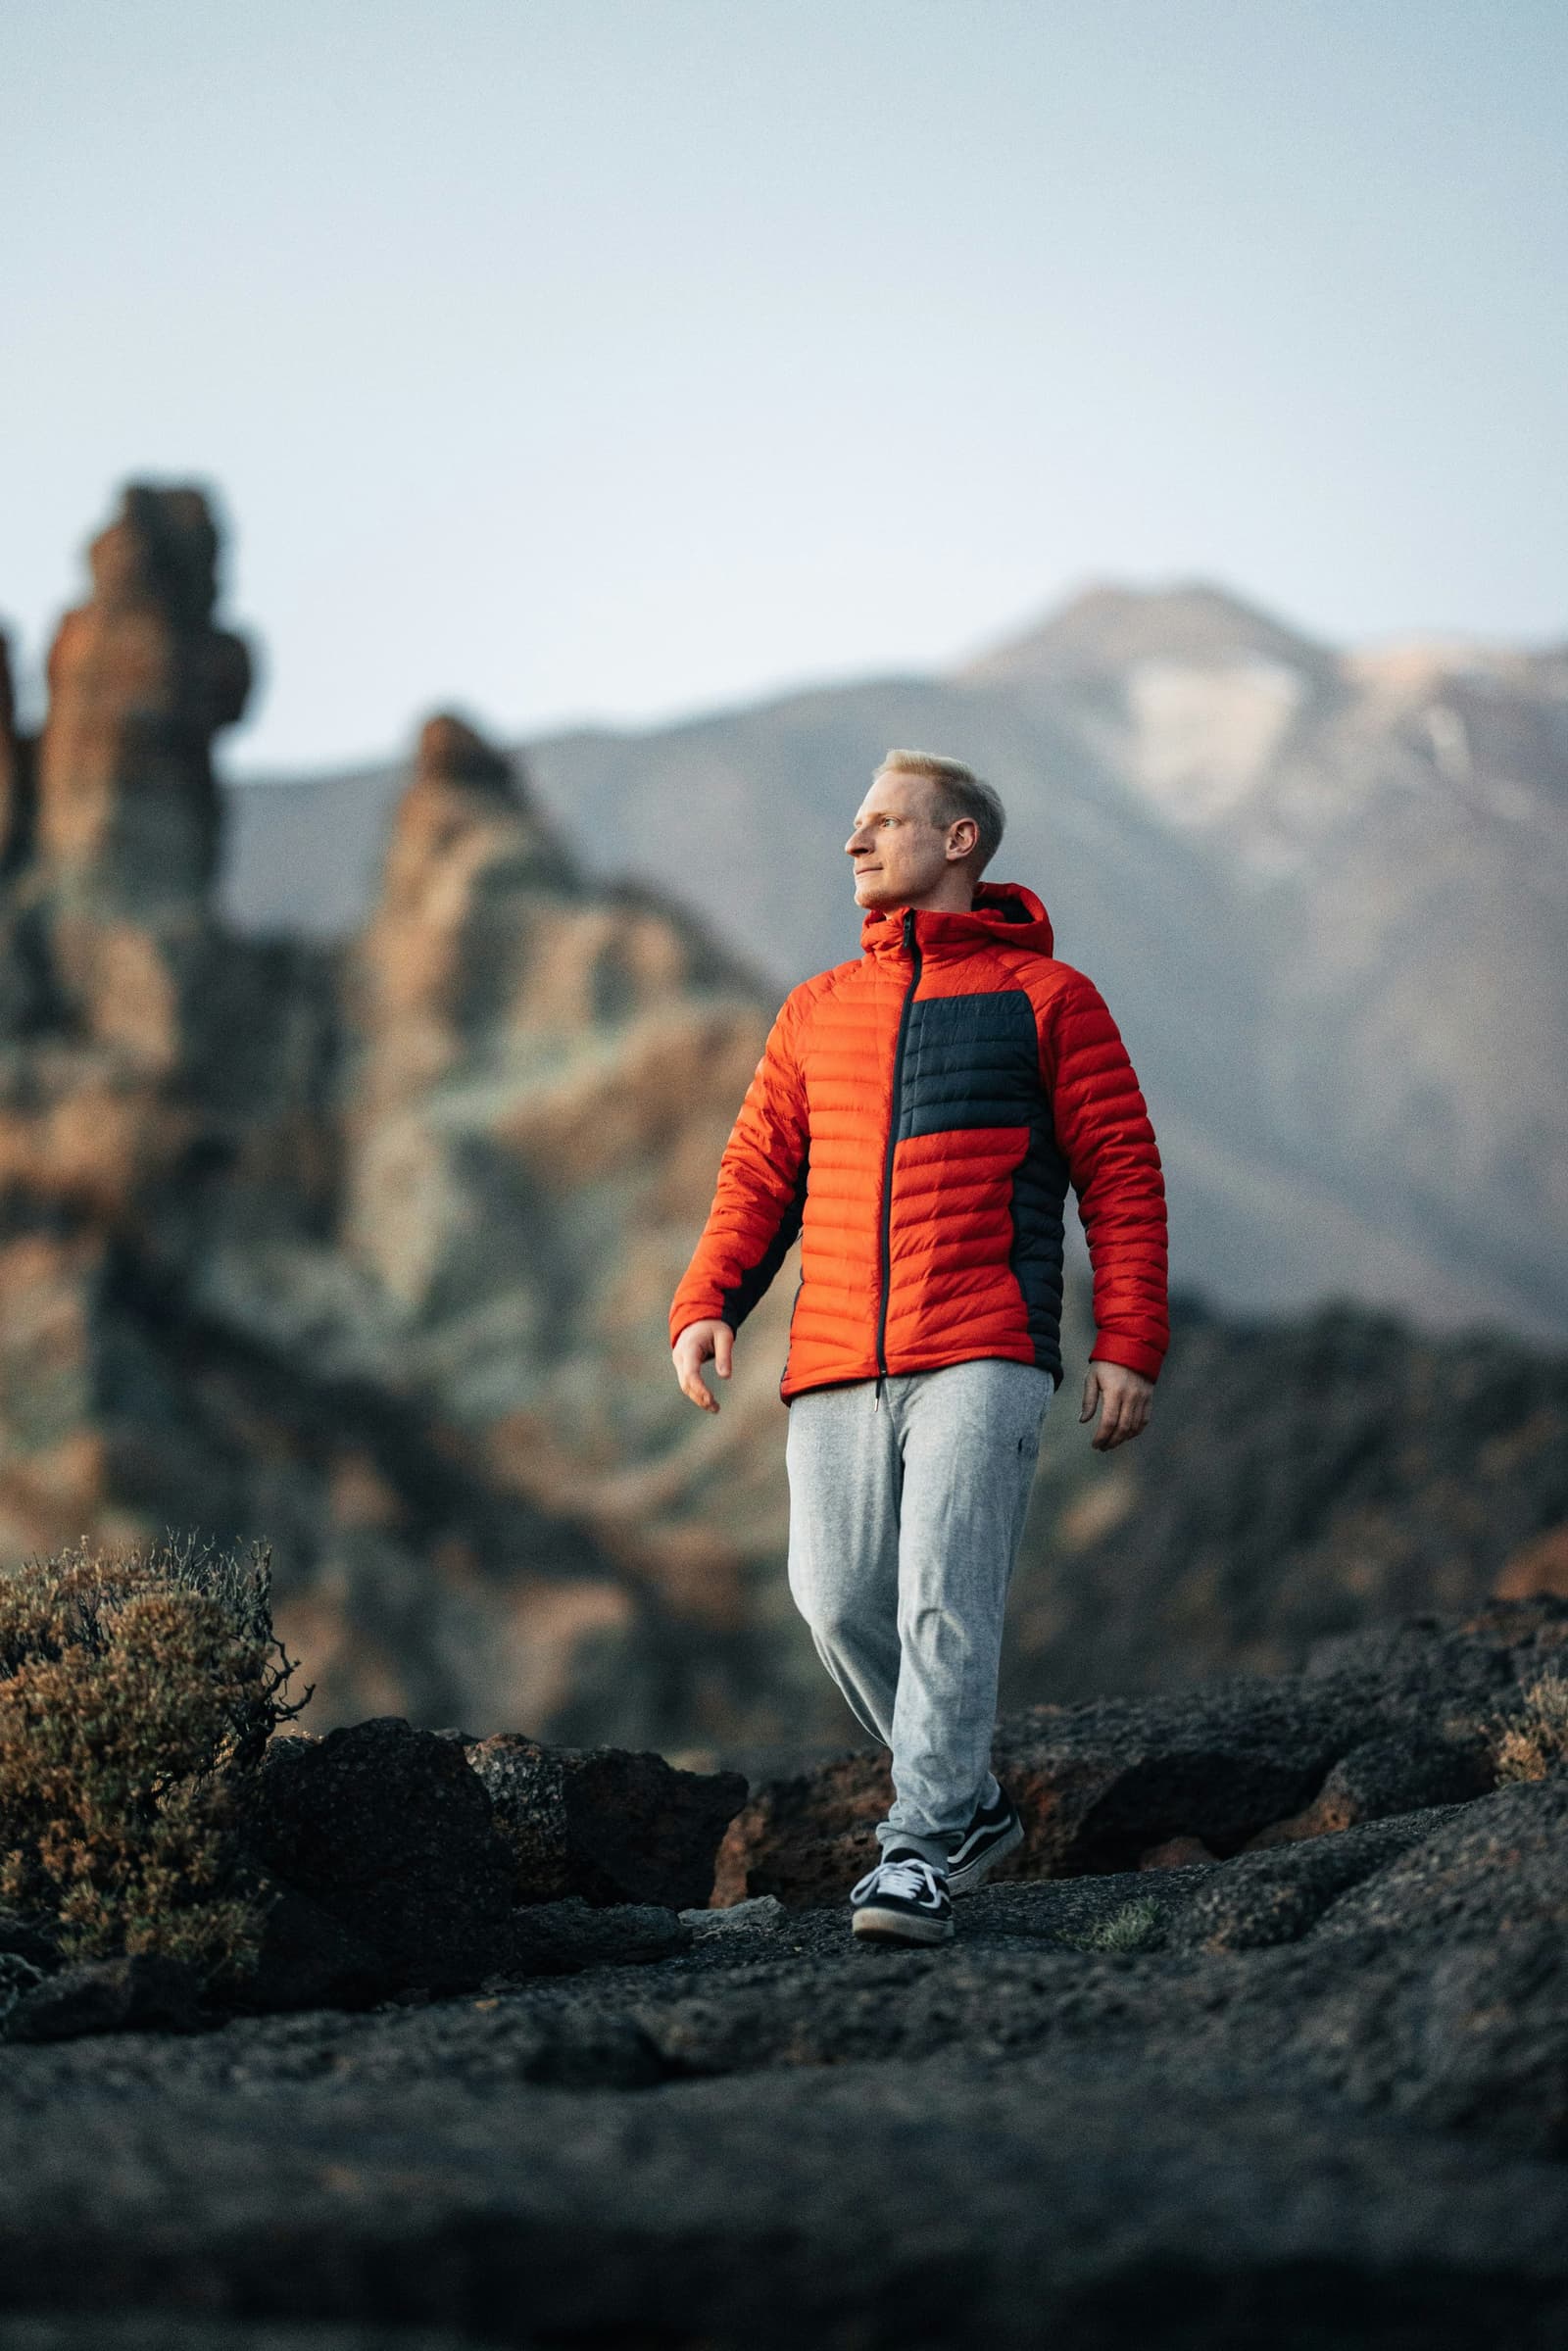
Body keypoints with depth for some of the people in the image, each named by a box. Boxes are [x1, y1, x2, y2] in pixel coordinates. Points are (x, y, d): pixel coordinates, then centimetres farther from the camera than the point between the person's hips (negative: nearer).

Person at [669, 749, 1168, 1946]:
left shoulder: (1046, 996, 6)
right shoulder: (817, 1013, 19)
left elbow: (1122, 1173, 3)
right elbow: (759, 1175, 16)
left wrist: (1130, 1344, -6)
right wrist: (707, 1305, 0)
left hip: (981, 1362, -5)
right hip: (836, 1364, 5)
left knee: (945, 1600, -15)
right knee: (840, 1602, -1)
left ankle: (921, 1851, -11)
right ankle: (971, 1802, 19)